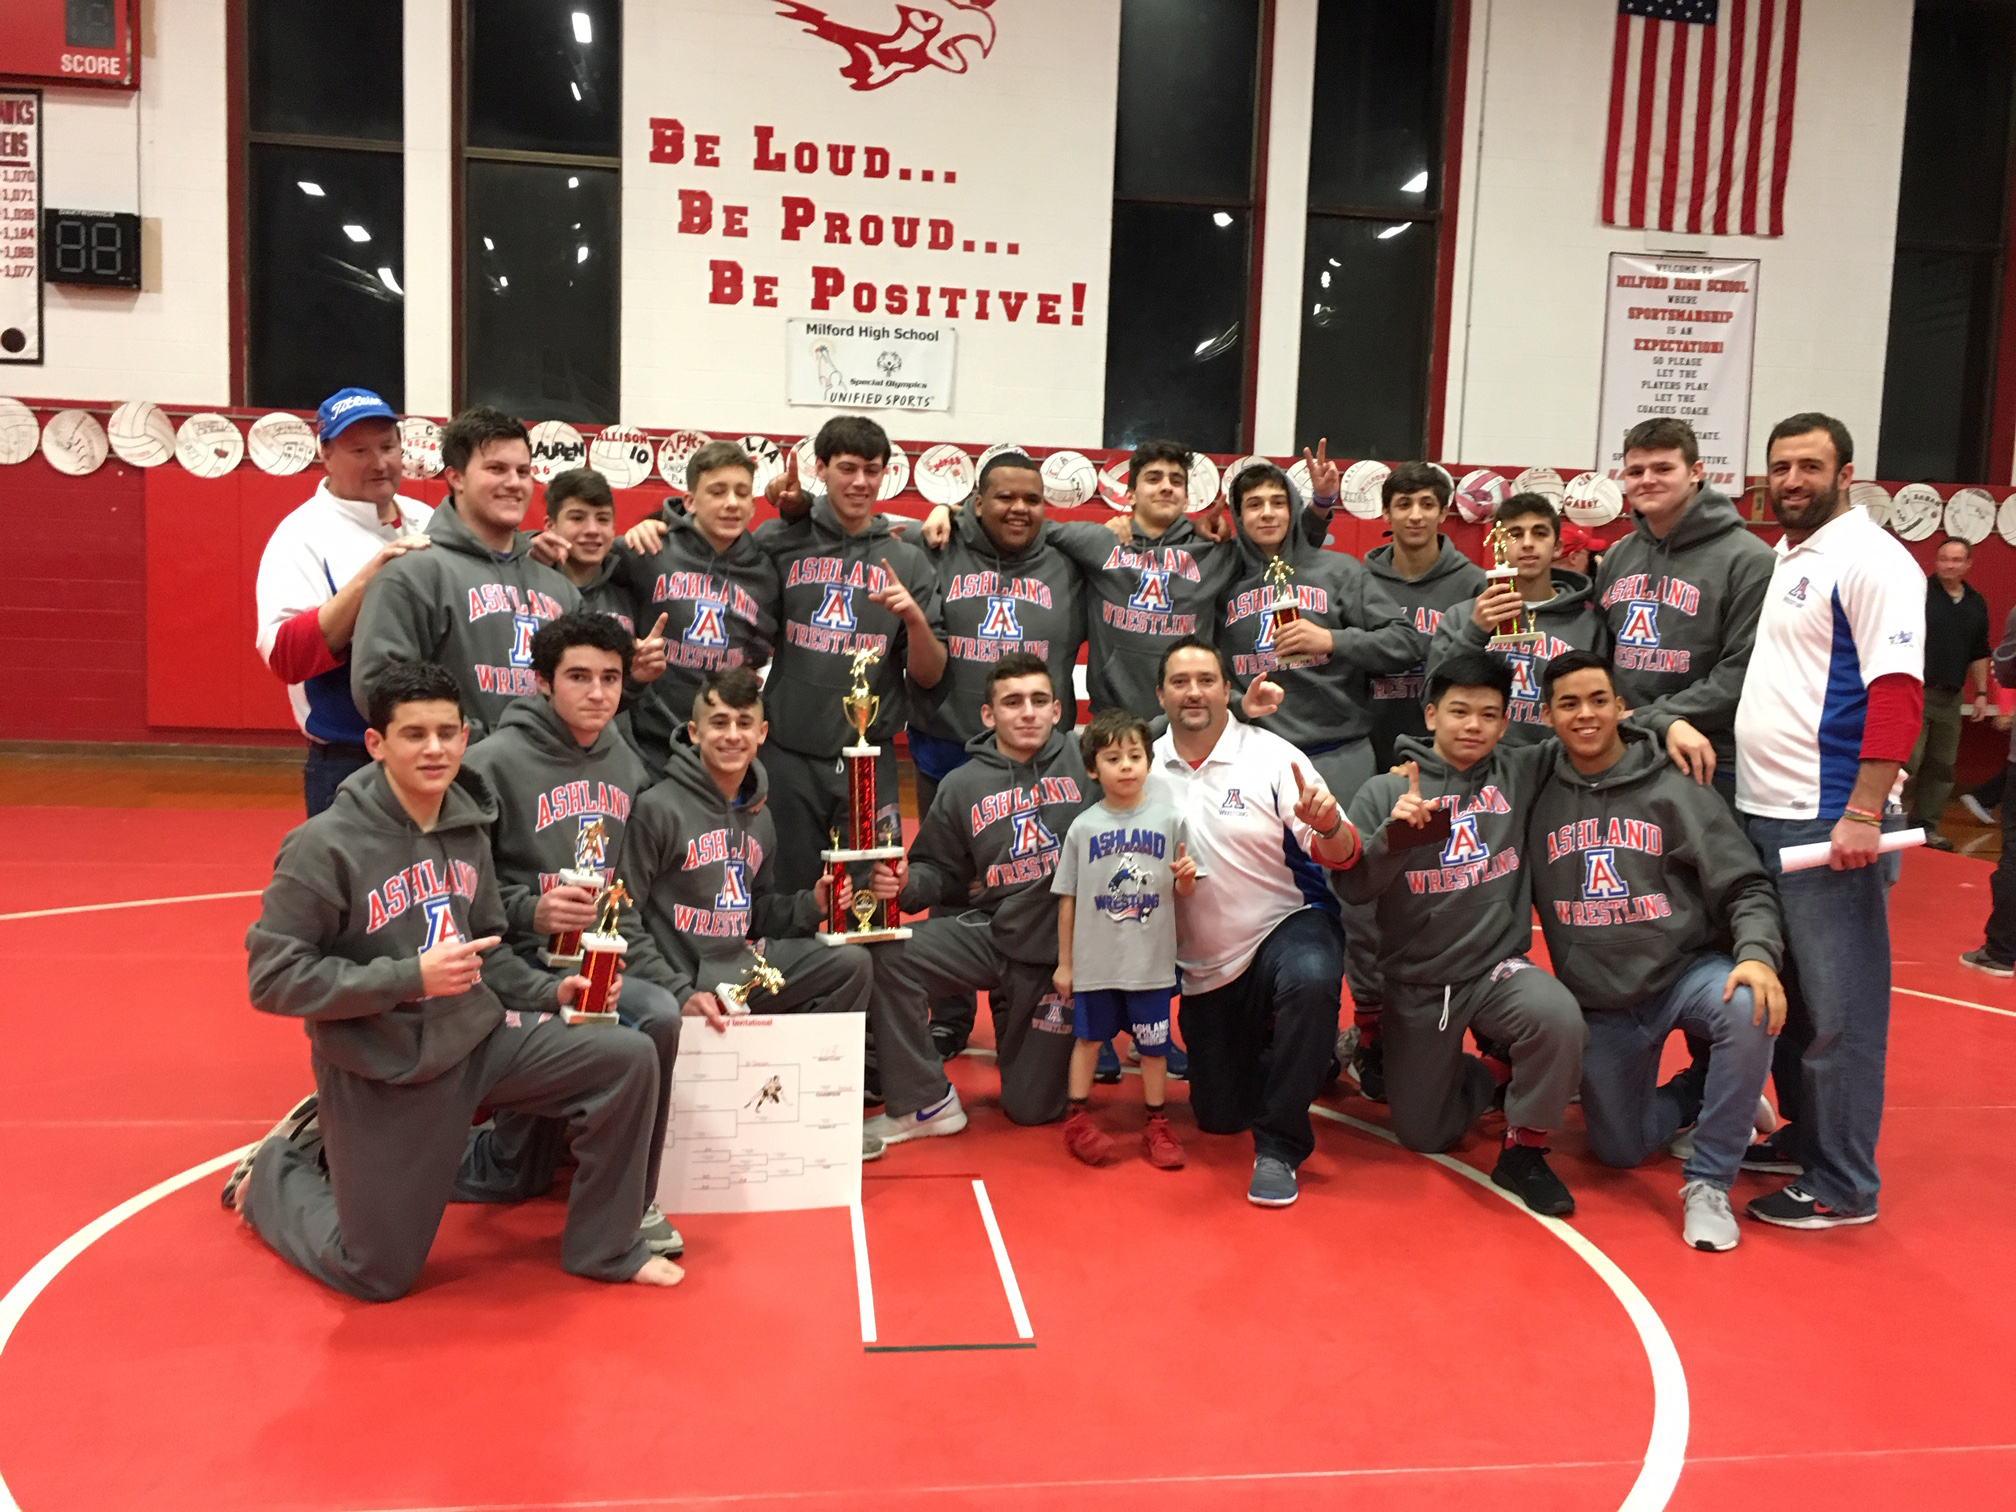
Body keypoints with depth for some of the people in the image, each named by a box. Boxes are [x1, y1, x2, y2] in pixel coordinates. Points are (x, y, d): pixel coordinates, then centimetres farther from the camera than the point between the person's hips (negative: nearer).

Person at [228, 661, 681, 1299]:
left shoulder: (468, 828, 1)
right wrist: (411, 976, -25)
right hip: (383, 1070, -5)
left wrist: (550, 990, -3)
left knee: (627, 1058, -12)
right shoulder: (325, 845, -19)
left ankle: (603, 1245, 7)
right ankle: (275, 1173, 35)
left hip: (478, 1035, 5)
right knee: (378, 1279, 6)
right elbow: (271, 976, -19)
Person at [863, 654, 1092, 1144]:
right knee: (894, 956, -25)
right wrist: (906, 883, -11)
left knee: (1032, 1108, 3)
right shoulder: (964, 785, 5)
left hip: (1065, 944, -2)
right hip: (992, 932, 3)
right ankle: (924, 1103, -9)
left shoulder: (1083, 760, -4)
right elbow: (941, 872, 10)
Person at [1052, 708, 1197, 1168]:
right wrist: (1064, 962, 4)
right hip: (1094, 959, 0)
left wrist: (1187, 878, -21)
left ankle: (1157, 1125, 26)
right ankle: (1077, 1118, 26)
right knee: (1088, 1037, 12)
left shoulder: (1169, 818, -4)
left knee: (1153, 1045, 10)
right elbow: (1068, 899, 2)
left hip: (1151, 960, 0)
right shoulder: (1083, 827, -3)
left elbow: (1182, 892, 2)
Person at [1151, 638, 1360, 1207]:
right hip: (1203, 966, 4)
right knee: (1218, 1117, 9)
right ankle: (1261, 1046, 44)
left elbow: (1340, 855, -14)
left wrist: (1328, 825, -37)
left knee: (1311, 980, -39)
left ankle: (1279, 1148, -21)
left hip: (1287, 925, -3)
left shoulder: (1271, 755, -11)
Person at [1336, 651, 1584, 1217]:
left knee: (1558, 1018, -33)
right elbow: (1351, 886, -12)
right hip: (1416, 986, 0)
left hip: (1499, 968, 0)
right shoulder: (1385, 791, -5)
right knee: (1423, 1134, 8)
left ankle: (1523, 1149, -7)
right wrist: (1393, 835, -29)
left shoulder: (1522, 772, 0)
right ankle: (1495, 1070, 39)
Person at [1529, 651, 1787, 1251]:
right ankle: (1700, 1097, 36)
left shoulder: (1673, 789, -9)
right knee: (1619, 1150, 4)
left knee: (1749, 1011, -35)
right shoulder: (1541, 797, -2)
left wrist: (1757, 954, -29)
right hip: (1599, 1001, 2)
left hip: (1686, 970, -2)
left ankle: (1708, 1182, -17)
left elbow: (1745, 887, -11)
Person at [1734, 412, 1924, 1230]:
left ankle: (1842, 1185, 8)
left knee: (1836, 1009, -1)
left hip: (1827, 819, -8)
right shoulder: (1777, 558, 16)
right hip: (1759, 813, 8)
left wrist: (1864, 811, -23)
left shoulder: (1870, 559, -8)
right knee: (1784, 993, 16)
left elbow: (1897, 690, -17)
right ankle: (1802, 1137, 29)